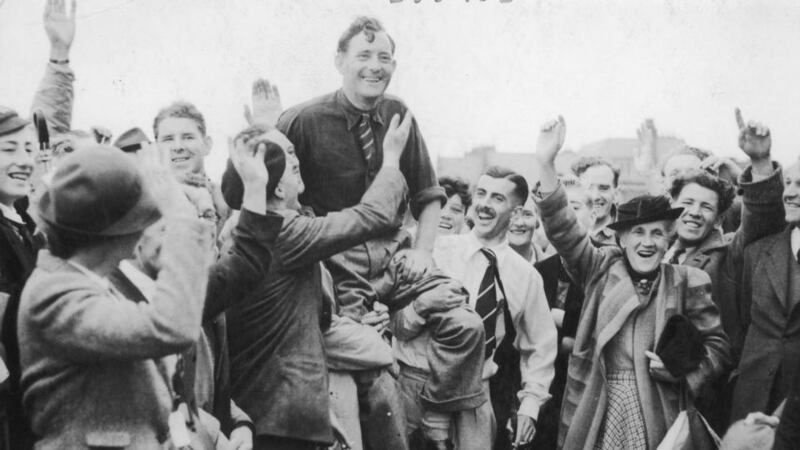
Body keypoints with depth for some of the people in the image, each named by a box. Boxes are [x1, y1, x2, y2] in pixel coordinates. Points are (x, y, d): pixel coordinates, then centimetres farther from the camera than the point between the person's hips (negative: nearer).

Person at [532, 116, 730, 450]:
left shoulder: (685, 283, 3)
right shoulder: (602, 269, 4)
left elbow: (718, 346, 8)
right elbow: (563, 230, -9)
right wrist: (545, 164, -20)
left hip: (657, 417, 0)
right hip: (595, 415, 0)